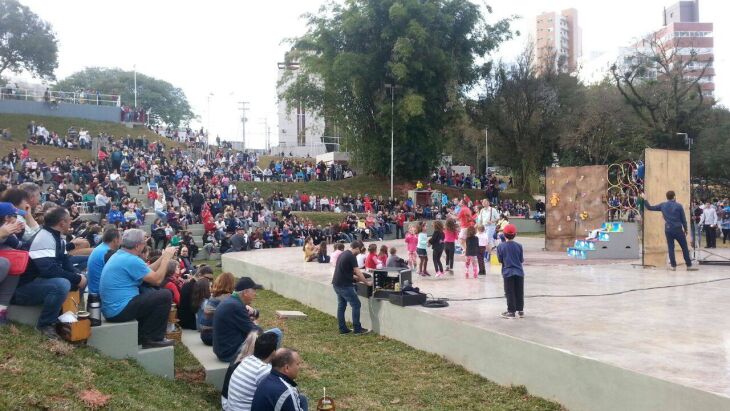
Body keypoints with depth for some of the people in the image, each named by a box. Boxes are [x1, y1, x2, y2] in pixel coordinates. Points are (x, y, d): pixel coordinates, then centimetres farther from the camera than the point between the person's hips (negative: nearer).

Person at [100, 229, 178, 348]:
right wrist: (166, 258, -4)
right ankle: (153, 339, 1)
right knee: (165, 296, -7)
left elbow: (148, 272, 17)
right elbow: (157, 280, -14)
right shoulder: (131, 260, -19)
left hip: (110, 309, 10)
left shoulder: (119, 255, 11)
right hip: (120, 311, -10)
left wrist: (164, 257, 15)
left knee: (151, 294, 26)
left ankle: (141, 336, 25)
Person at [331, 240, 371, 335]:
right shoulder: (351, 256, -15)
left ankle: (343, 329, 17)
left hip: (337, 284, 10)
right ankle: (357, 329, 1)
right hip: (344, 285, -10)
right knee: (356, 305, -2)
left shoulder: (343, 254, 14)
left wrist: (356, 277, 22)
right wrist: (367, 282, -3)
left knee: (341, 306, 13)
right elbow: (358, 272, -13)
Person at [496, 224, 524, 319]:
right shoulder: (519, 246, -4)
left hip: (507, 273, -2)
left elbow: (500, 260, -3)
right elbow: (521, 260, 1)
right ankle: (520, 310, 20)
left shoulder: (500, 246, -7)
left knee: (510, 293, 4)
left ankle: (511, 311, 6)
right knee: (519, 292, 12)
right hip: (519, 272, 2)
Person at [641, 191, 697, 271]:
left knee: (670, 248, 8)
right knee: (684, 248, 3)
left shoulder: (663, 205, 4)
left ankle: (673, 265, 6)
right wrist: (685, 229, 11)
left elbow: (650, 208, 9)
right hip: (678, 229, -3)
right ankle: (689, 265, 5)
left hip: (668, 230, 3)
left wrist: (645, 199, 18)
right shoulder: (679, 206, -3)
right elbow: (683, 219, 0)